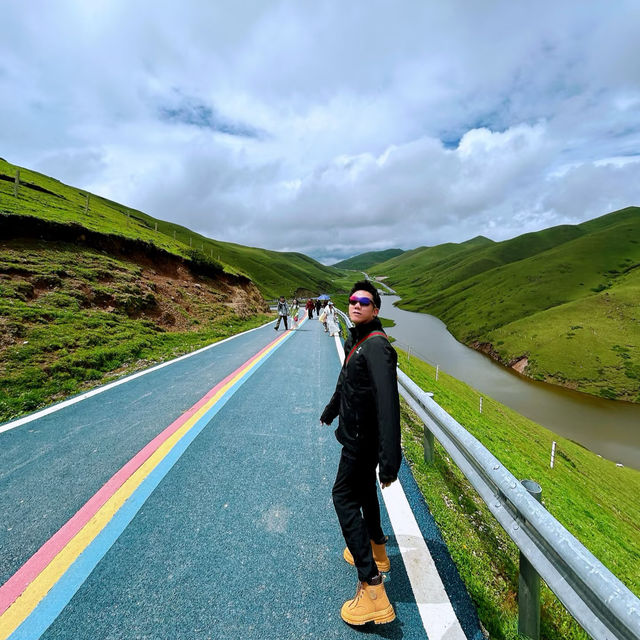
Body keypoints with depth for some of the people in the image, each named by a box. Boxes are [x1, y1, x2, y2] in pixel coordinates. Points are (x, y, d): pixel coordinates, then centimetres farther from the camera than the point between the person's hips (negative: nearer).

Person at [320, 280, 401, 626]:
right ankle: (376, 550, 46)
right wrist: (330, 411, 36)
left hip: (363, 439, -10)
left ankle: (372, 587, 6)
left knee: (344, 497, -2)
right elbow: (346, 381, 21)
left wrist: (389, 460, -37)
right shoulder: (355, 341, 5)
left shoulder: (376, 346, -27)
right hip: (359, 434, 10)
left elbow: (387, 402, -34)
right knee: (364, 488, 24)